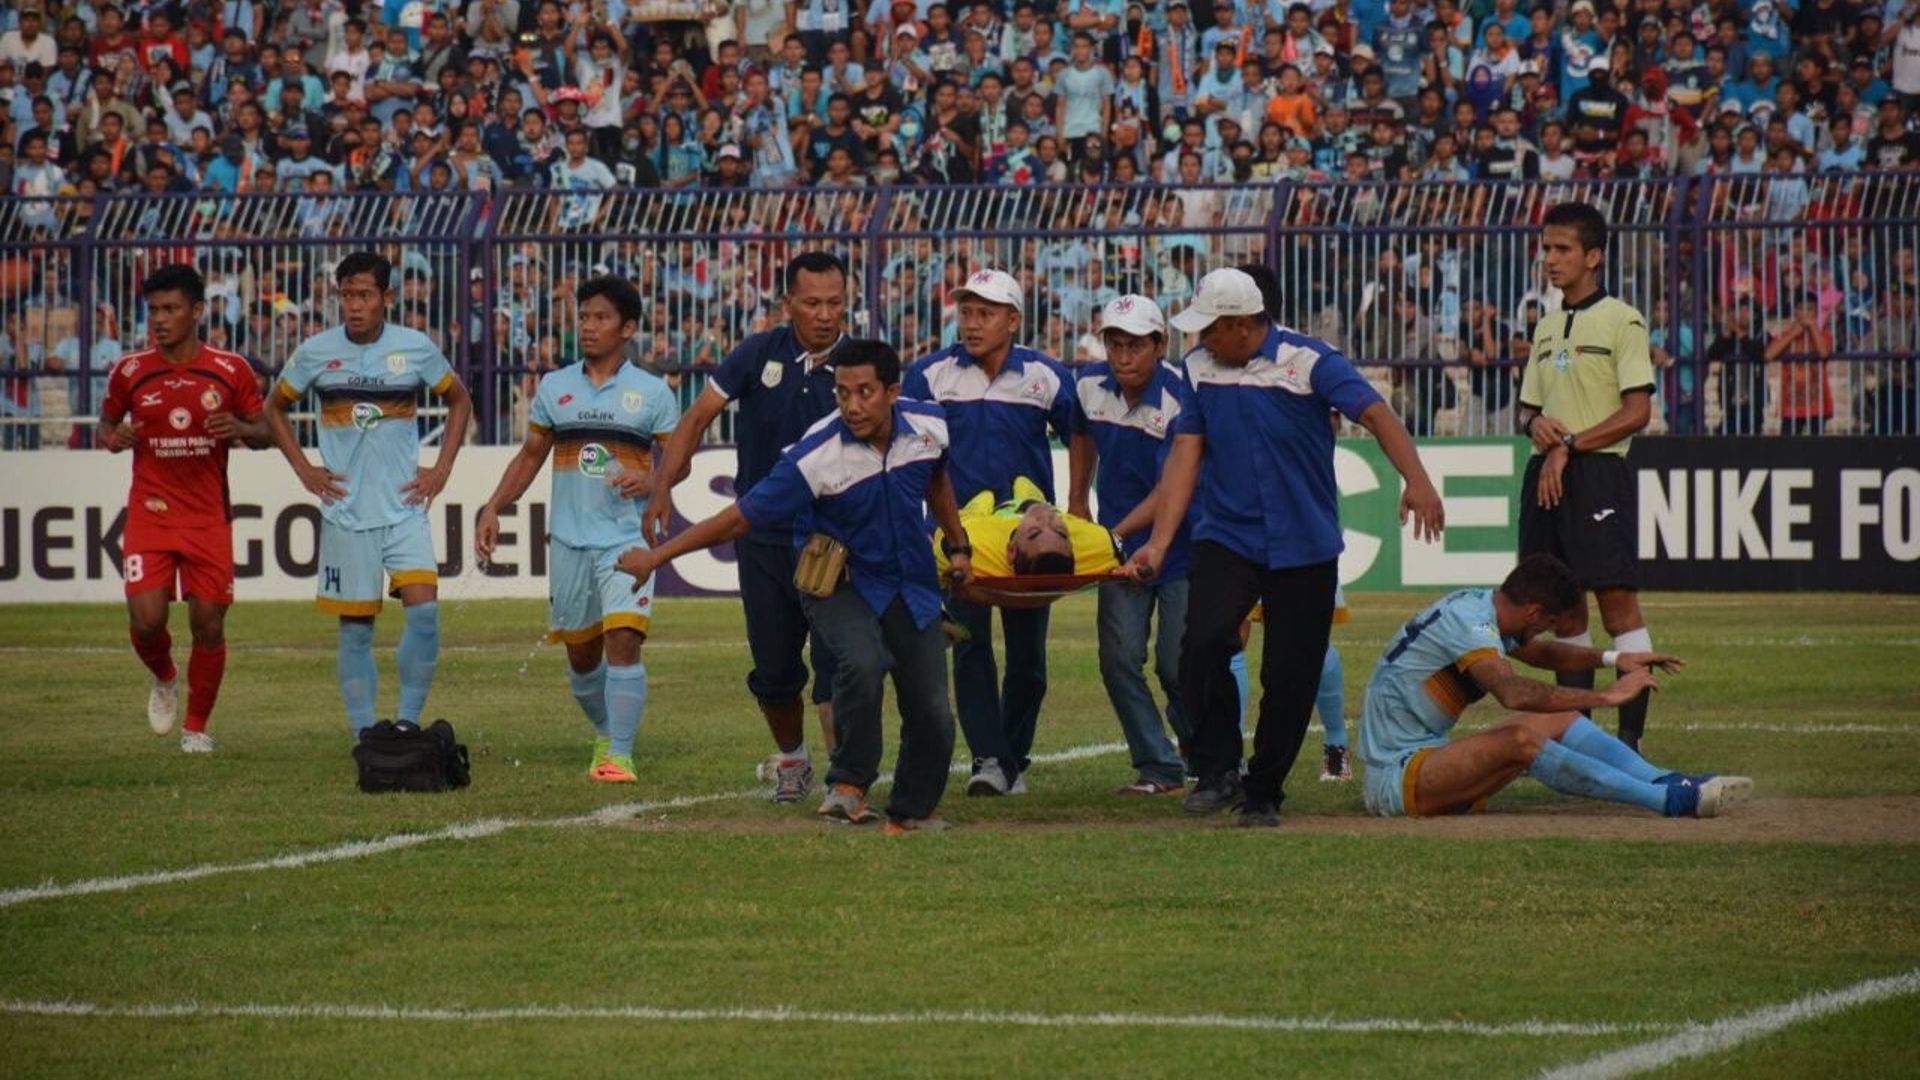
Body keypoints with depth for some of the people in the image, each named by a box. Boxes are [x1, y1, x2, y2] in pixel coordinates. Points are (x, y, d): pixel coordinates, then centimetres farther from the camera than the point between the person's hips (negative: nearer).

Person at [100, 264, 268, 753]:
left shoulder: (230, 370, -2)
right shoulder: (130, 370, -1)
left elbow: (262, 432, 8)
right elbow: (108, 421, 14)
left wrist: (241, 429, -16)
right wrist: (116, 438, -10)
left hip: (209, 515, 0)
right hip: (150, 511, 0)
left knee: (209, 623, -1)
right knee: (146, 620, -12)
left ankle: (196, 726, 18)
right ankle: (163, 677, 23)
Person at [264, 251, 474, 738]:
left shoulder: (416, 348, -1)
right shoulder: (316, 352, -1)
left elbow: (459, 401, 15)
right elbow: (275, 408, 14)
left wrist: (442, 469, 5)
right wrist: (303, 469, 4)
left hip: (404, 508, 0)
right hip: (346, 512, 0)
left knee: (424, 609, -15)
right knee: (355, 629, 3)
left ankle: (408, 724, -3)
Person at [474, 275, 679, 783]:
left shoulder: (654, 393, 1)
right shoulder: (554, 387, 9)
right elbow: (530, 455, 16)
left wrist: (651, 482, -16)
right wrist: (494, 508, 6)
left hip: (628, 539, -3)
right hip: (568, 540, 3)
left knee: (623, 640, -18)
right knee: (580, 653, 10)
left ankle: (619, 754, -15)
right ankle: (605, 735, 32)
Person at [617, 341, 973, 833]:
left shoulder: (929, 426, -10)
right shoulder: (815, 456, -25)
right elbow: (740, 517, -22)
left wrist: (957, 547, 22)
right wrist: (657, 554, -25)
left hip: (911, 586, 4)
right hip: (839, 584, -4)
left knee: (931, 715, 0)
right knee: (862, 663, -34)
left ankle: (913, 812, 25)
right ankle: (848, 785, -15)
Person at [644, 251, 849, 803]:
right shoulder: (759, 354, -4)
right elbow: (698, 417, 3)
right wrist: (662, 488, -6)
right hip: (764, 542, 2)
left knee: (836, 662, -14)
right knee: (774, 670, 12)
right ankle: (791, 759, 35)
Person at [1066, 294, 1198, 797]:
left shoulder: (1180, 401, -21)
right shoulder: (1089, 385, -3)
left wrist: (1116, 533, -28)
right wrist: (1076, 505, 19)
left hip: (1177, 550, -5)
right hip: (1119, 548, 5)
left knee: (1177, 666, -6)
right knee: (1119, 660, -4)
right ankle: (1159, 769, 4)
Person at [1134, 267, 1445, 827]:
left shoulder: (1309, 360, -9)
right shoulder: (1199, 368, 3)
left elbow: (1374, 413, -20)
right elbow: (1186, 454, 2)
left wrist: (1416, 480, -37)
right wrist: (1159, 542, -7)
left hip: (1304, 547, -2)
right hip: (1224, 539, 2)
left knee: (1290, 675, 0)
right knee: (1204, 641, -21)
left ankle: (1263, 793, 16)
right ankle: (1217, 773, -9)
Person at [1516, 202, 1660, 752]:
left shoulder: (1621, 320, -3)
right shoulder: (1547, 327, 19)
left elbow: (1637, 412, -10)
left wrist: (1570, 445, -13)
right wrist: (1536, 424, -1)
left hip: (1598, 472, -7)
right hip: (1546, 474, 7)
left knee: (1617, 599, -11)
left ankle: (1631, 735, -15)